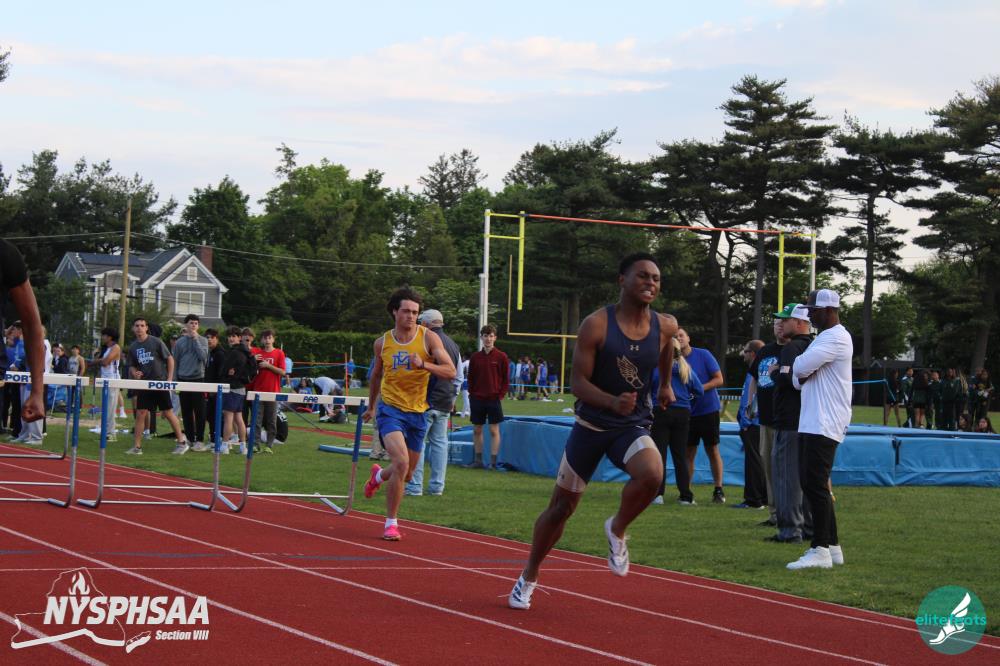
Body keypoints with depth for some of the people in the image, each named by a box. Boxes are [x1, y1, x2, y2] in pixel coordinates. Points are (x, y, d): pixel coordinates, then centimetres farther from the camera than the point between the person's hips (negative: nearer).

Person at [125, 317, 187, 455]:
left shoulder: (156, 342, -6)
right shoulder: (133, 347, 8)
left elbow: (170, 359, -2)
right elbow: (131, 366, 17)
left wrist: (169, 379, -7)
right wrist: (134, 372, -8)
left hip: (160, 382, -4)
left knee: (168, 413, 0)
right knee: (140, 414, -1)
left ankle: (182, 442, 12)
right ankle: (137, 446, 4)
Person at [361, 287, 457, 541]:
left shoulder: (429, 338, -4)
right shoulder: (382, 342, 1)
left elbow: (450, 372, -10)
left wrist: (424, 364, -26)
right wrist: (371, 407, 28)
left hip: (418, 413, 2)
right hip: (391, 409, -2)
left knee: (407, 474, 13)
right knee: (401, 463, -24)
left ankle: (379, 475, 50)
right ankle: (391, 523, -11)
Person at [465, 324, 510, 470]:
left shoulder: (501, 357, -1)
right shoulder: (475, 357, 6)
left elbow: (506, 380, 1)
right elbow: (470, 378, 11)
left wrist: (500, 395, -7)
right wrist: (472, 394, 2)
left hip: (493, 399, -3)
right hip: (477, 399, 3)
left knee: (494, 430, -1)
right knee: (477, 430, 7)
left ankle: (493, 462, 1)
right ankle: (478, 460, 15)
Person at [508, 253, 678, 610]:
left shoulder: (665, 327, -4)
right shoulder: (596, 325, -14)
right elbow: (578, 383, -16)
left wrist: (666, 384, 28)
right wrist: (613, 402, -32)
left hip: (634, 426, 2)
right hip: (591, 424, -2)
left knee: (652, 474, -32)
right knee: (561, 507, 7)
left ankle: (617, 529, -2)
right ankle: (529, 577, 29)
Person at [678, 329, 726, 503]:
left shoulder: (703, 355, -6)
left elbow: (719, 379, -7)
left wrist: (700, 388, -19)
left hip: (708, 410, -3)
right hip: (687, 412, 3)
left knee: (712, 450, 2)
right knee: (688, 453, 4)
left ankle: (718, 490, 6)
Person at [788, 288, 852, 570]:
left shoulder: (836, 338, -12)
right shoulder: (823, 338, 21)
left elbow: (800, 367, -21)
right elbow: (798, 378, 19)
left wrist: (802, 368, 2)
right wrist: (802, 374, -4)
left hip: (824, 425, -10)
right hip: (811, 423, 10)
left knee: (815, 484, -12)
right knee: (812, 484, 11)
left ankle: (820, 550, -11)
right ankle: (832, 546, 16)